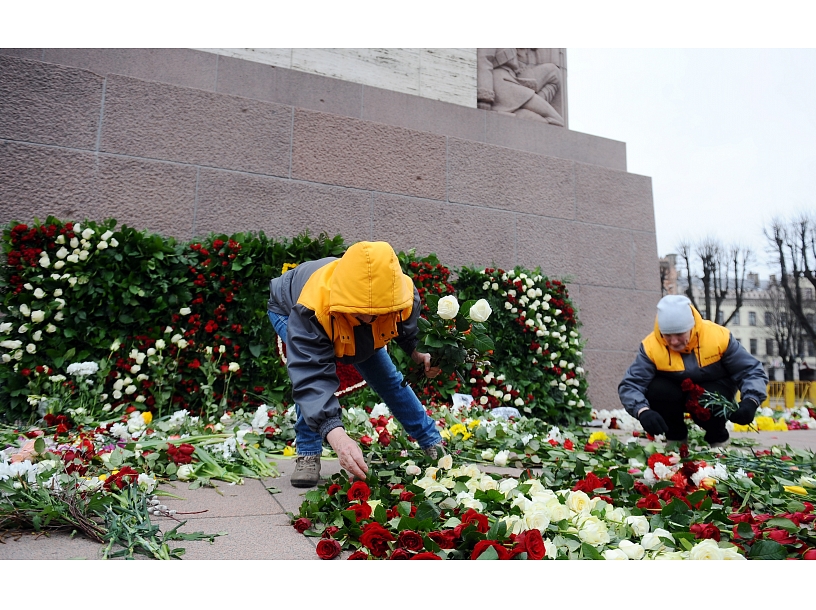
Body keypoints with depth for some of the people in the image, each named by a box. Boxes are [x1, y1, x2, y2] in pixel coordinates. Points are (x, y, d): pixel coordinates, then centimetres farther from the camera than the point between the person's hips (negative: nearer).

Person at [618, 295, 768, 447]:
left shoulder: (719, 336, -24)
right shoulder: (651, 346, -25)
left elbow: (752, 371, -17)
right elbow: (630, 385, -28)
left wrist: (750, 402, -37)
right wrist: (643, 411, -48)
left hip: (714, 389, 0)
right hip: (673, 391, 1)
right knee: (656, 390, -30)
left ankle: (718, 437, 4)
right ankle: (676, 436, 0)